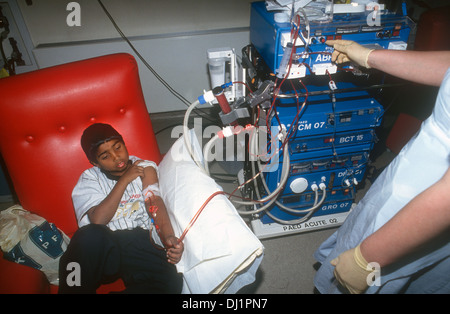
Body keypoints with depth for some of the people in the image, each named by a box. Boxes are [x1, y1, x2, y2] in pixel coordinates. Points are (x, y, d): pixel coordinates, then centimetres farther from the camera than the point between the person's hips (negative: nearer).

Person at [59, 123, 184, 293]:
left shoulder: (144, 167, 17)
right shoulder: (89, 179, 14)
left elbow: (154, 201, -2)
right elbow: (98, 220, -4)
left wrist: (169, 236, -21)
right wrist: (124, 180, -3)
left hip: (141, 240, 1)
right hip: (103, 246, 0)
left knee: (171, 283, -29)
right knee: (90, 235, -36)